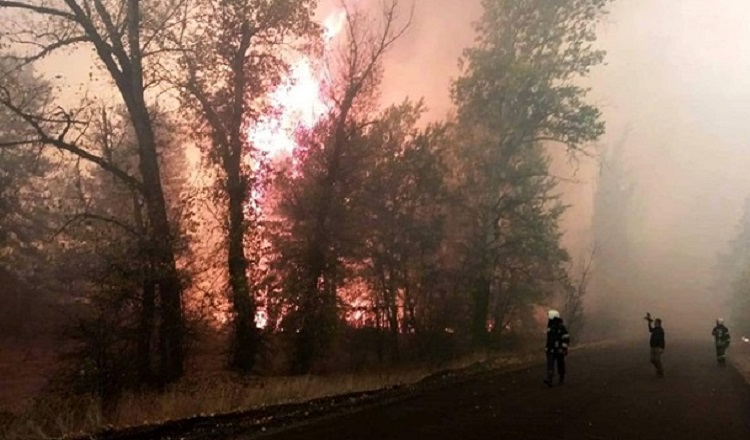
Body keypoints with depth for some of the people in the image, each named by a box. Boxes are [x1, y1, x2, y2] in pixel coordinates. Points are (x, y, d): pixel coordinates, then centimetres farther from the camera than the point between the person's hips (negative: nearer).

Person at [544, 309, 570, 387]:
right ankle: (549, 380, -18)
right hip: (551, 351, 5)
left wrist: (564, 348, -19)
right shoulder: (550, 327, 9)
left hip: (559, 351, -5)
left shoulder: (561, 328, -12)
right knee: (550, 365, -8)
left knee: (560, 365, 8)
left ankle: (562, 379, 26)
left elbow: (566, 338, -14)